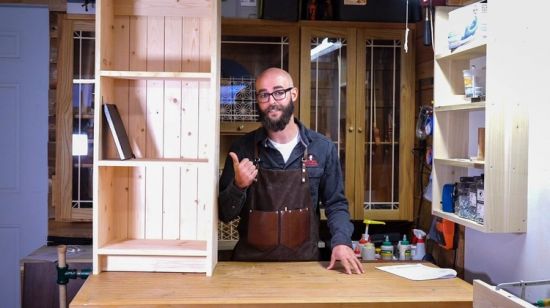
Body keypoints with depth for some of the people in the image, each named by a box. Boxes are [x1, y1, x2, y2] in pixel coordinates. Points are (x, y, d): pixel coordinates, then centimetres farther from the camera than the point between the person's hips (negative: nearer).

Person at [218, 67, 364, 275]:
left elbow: (335, 203, 10)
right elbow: (225, 214, 4)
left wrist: (341, 241, -7)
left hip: (304, 261, 0)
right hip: (251, 261, 0)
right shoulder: (242, 149, -1)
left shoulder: (322, 148, 0)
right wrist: (238, 186, -15)